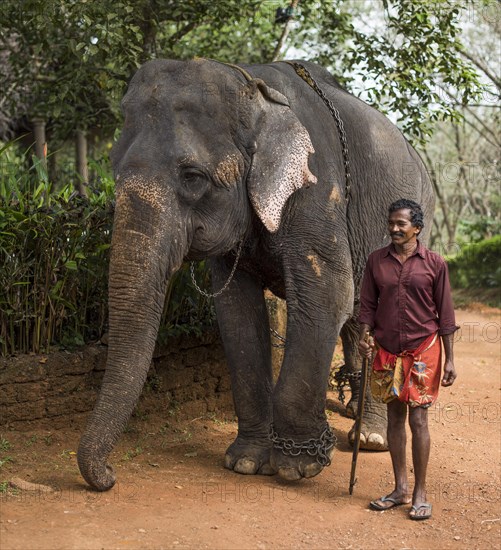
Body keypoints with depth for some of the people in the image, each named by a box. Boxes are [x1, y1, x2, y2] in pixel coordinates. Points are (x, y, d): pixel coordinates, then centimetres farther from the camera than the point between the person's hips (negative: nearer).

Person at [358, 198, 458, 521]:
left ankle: (420, 493, 6)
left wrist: (450, 359, -3)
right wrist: (364, 337, -6)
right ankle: (400, 489, 19)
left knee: (418, 419, -3)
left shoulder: (434, 264, -2)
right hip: (386, 351, 3)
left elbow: (445, 313, -1)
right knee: (395, 418, 9)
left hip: (422, 350, -3)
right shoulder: (377, 261, 5)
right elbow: (368, 304, 10)